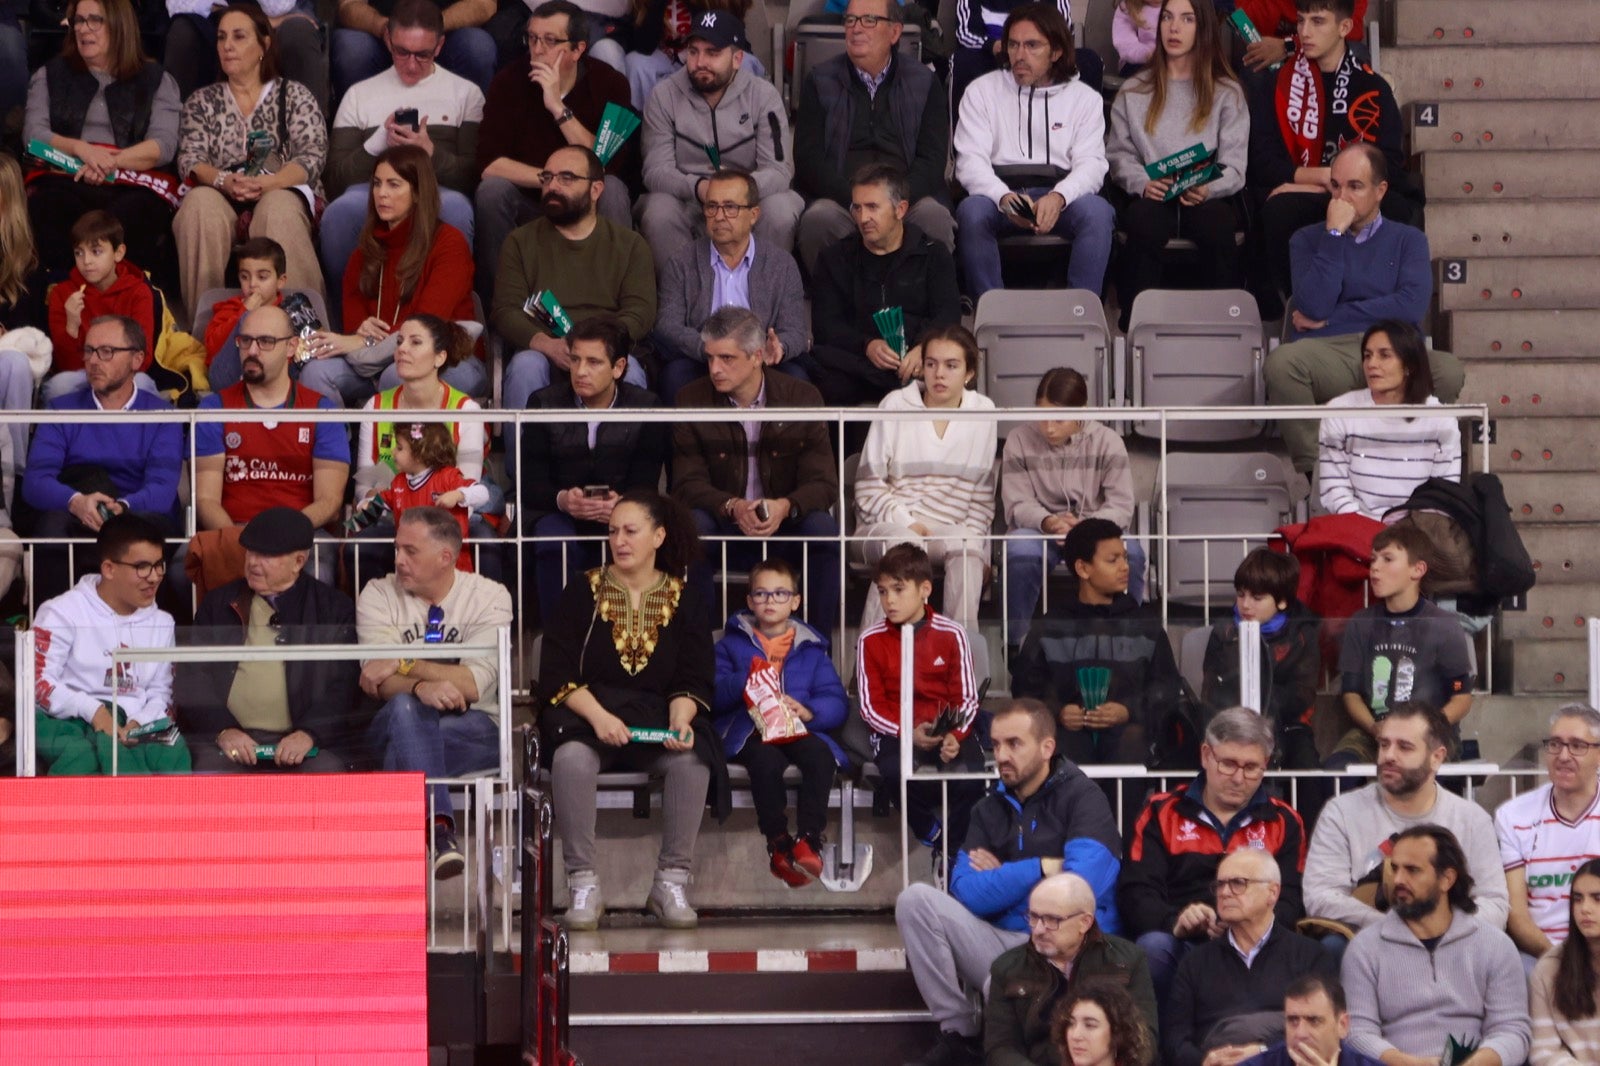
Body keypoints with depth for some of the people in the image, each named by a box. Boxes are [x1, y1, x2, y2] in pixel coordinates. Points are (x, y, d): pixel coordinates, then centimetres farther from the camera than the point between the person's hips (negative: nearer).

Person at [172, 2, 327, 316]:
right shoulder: (202, 102, 21)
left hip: (281, 194, -2)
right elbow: (190, 160, 6)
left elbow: (312, 155, -1)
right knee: (200, 203, -35)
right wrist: (224, 181, -18)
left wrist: (266, 184, -21)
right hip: (221, 199, 2)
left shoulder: (294, 96, 14)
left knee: (278, 208, -39)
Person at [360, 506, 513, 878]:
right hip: (403, 723, 1)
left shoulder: (489, 597, 0)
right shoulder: (378, 596, 3)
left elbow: (473, 684, -13)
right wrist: (421, 686, -32)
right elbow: (382, 684, -10)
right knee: (405, 708, -37)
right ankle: (439, 830, -47)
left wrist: (403, 664, -16)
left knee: (404, 750, -35)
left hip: (473, 727, -1)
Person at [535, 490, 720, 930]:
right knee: (572, 757, -36)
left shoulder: (683, 599, 11)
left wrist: (679, 721, -17)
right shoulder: (583, 593, 8)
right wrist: (598, 716, -19)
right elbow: (557, 673, -2)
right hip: (586, 713, -1)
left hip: (659, 715, 1)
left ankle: (671, 884, -21)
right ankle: (583, 885, -28)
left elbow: (693, 682, 5)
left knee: (692, 760, -32)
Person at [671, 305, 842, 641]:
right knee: (691, 525, -32)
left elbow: (823, 484, -9)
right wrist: (732, 507, -30)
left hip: (785, 528, 0)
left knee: (825, 531, -30)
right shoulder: (691, 401, -3)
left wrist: (785, 507, -32)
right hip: (723, 531, 0)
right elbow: (688, 484, -9)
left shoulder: (802, 398, -4)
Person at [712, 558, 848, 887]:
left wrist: (808, 711, -13)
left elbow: (836, 702, 8)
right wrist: (744, 683, -16)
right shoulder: (732, 643, 17)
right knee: (766, 759, -37)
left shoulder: (810, 649, 20)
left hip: (800, 730, 2)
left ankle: (809, 839, -32)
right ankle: (778, 843, -28)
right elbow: (712, 693, 2)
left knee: (821, 757, -33)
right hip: (750, 732, -2)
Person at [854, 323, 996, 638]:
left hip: (953, 531, 1)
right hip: (889, 526, -1)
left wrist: (974, 535, -7)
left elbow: (983, 494, 11)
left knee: (967, 547, -34)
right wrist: (906, 523, -11)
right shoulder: (895, 405, 3)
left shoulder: (983, 413, 8)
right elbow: (868, 484, 2)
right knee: (905, 544, -36)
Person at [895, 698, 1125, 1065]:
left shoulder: (1081, 798, -3)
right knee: (916, 898, -15)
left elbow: (1080, 888, -18)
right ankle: (959, 1034, -9)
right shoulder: (990, 809, 14)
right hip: (1001, 944, 6)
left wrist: (1002, 879, -4)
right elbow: (966, 893, -1)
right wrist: (1042, 869, -10)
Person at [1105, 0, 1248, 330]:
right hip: (1150, 197, 1)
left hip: (1208, 197, 0)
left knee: (1214, 222, -38)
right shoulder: (1133, 91, 19)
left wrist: (1208, 188, -19)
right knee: (1145, 222, -37)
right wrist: (1143, 183, -13)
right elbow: (1119, 154, 10)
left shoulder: (1227, 93, 15)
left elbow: (1233, 166, 4)